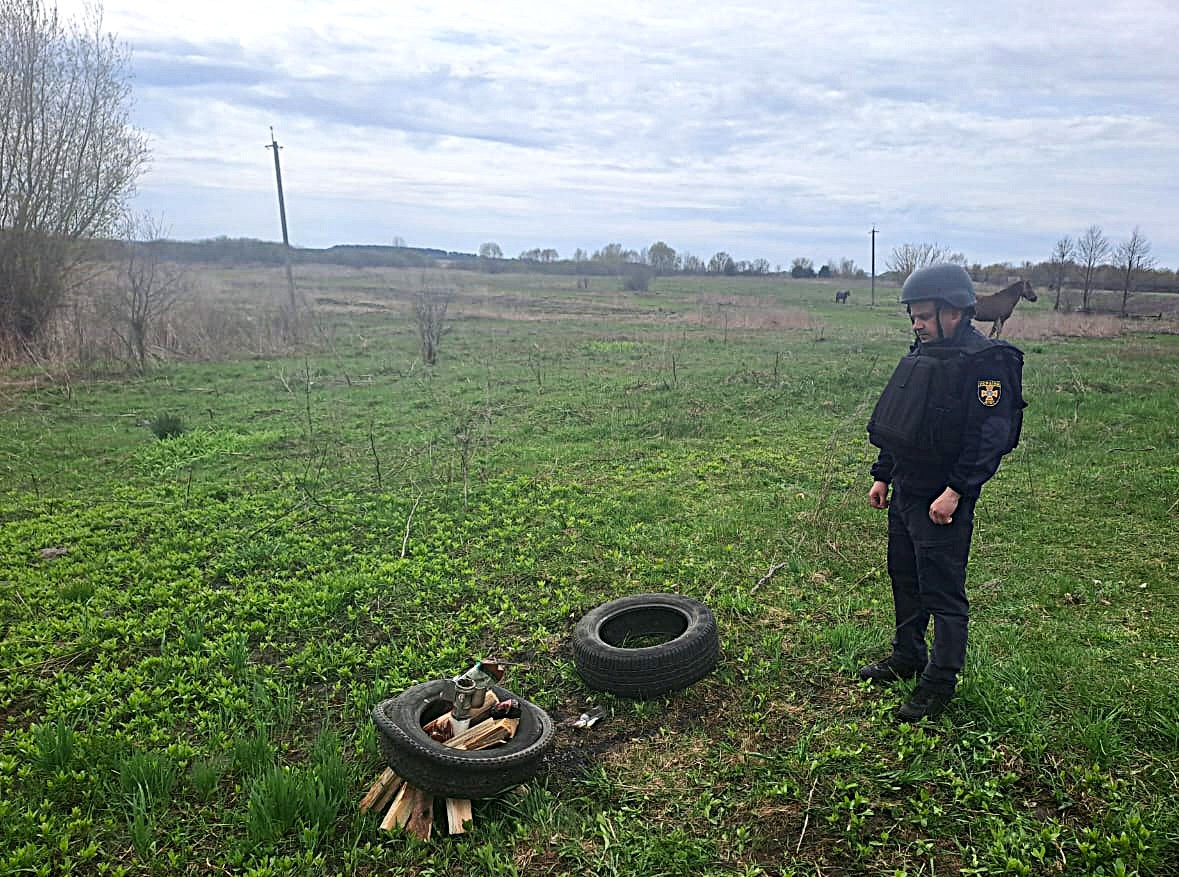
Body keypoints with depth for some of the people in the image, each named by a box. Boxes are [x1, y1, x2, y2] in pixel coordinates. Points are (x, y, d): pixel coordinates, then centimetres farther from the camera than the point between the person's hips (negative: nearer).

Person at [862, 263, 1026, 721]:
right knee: (904, 577, 19)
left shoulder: (987, 362, -15)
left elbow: (991, 437, -21)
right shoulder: (922, 354, 11)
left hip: (943, 501, -9)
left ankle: (941, 682, 13)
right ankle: (907, 657, 35)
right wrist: (882, 475, 16)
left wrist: (956, 491, -24)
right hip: (905, 493, 9)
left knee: (942, 591, 0)